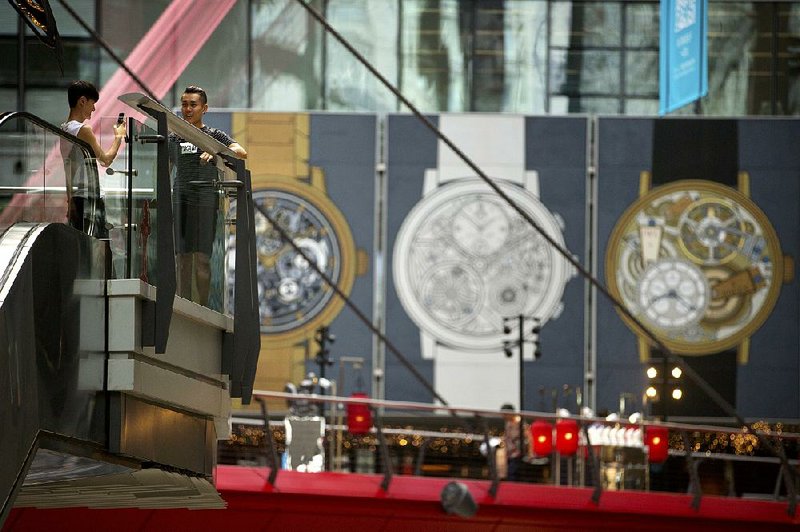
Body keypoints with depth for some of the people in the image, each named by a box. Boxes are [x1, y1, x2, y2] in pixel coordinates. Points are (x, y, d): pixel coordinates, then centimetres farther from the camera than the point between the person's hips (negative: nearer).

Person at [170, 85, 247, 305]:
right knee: (182, 256, 0)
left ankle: (202, 305, -5)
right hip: (179, 201, 3)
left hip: (205, 201, -3)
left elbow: (241, 152, -11)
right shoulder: (174, 139, 16)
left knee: (201, 257, -8)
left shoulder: (214, 136, 5)